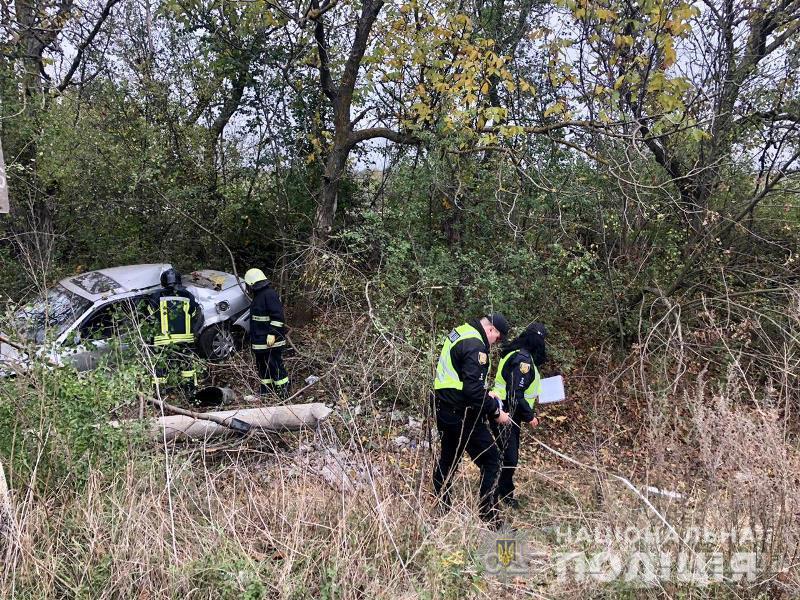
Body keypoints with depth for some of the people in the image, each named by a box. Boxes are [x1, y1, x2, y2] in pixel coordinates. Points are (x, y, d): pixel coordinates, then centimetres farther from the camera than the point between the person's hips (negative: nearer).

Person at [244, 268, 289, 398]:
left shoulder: (269, 294, -16)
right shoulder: (258, 295, 16)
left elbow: (278, 316, -23)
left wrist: (272, 334, -26)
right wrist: (253, 339, 28)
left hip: (271, 341, -10)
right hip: (260, 342, 10)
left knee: (275, 366, -5)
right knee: (262, 367, 16)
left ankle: (284, 392, 2)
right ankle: (265, 391, 25)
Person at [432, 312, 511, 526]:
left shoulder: (459, 333, 10)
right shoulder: (475, 345, -21)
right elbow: (473, 390, -27)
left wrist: (484, 393, 14)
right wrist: (495, 412, -17)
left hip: (445, 410, 10)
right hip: (462, 416, -10)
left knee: (447, 459, 19)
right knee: (491, 461, -1)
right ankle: (489, 517, 2)